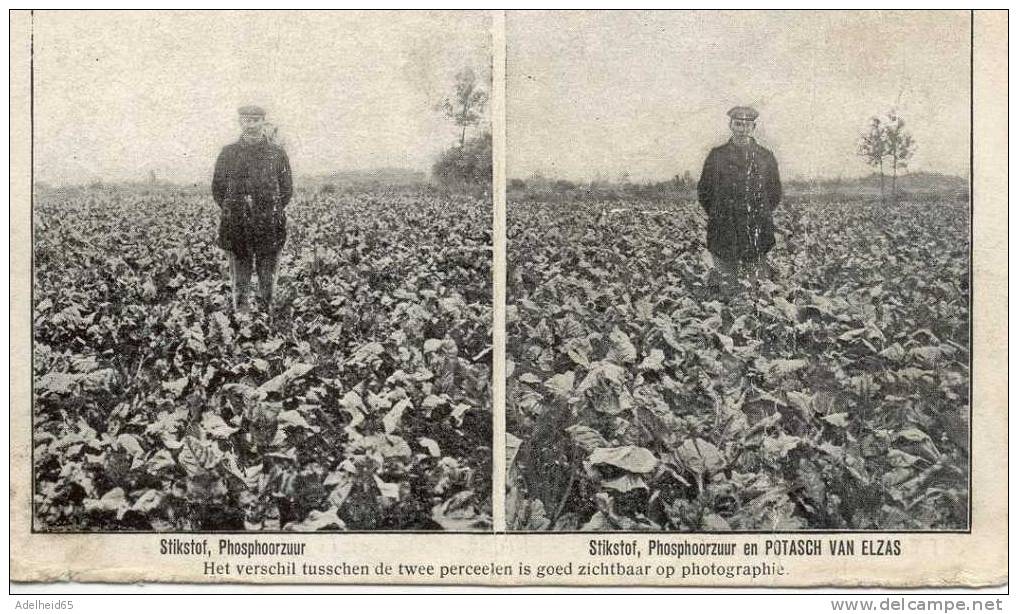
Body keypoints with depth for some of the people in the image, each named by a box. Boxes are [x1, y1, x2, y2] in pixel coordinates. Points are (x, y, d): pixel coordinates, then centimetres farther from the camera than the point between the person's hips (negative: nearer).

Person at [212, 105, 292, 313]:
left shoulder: (277, 153, 7)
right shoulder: (228, 153, 7)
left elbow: (286, 189, 11)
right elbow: (218, 188, 11)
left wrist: (273, 212, 4)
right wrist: (232, 212, 4)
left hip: (269, 226, 0)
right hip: (237, 227, 0)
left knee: (268, 278, 3)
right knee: (240, 277, 2)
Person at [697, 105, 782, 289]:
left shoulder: (766, 157, 6)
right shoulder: (716, 156, 4)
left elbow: (775, 194, 15)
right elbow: (703, 191, 11)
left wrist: (760, 215, 9)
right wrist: (718, 215, 7)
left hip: (757, 234, 0)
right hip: (723, 235, 0)